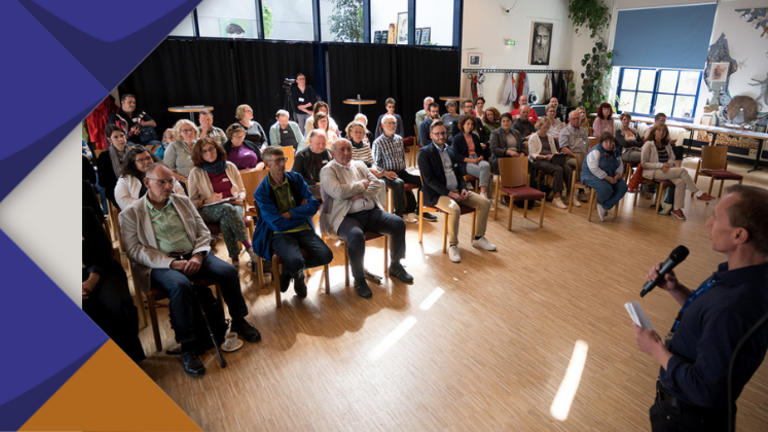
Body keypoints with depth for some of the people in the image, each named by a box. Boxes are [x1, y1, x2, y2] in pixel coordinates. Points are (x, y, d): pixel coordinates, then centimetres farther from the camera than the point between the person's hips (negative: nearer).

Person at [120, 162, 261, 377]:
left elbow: (203, 232, 12)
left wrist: (198, 256, -9)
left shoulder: (183, 202, 15)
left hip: (193, 256, 4)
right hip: (161, 264, -3)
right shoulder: (130, 214, 3)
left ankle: (239, 321, 2)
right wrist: (172, 263, -18)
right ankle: (187, 347, -23)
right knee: (180, 285, -35)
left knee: (228, 271, -20)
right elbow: (135, 250, -6)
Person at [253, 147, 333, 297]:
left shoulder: (296, 178, 4)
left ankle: (288, 270, 8)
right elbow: (278, 224, -15)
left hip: (302, 229, 5)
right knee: (295, 261, -33)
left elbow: (314, 205, -3)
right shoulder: (261, 192, -8)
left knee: (326, 255, -17)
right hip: (279, 234, -4)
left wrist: (290, 214, -14)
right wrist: (302, 212, -4)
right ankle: (299, 278, 8)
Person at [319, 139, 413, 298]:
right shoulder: (328, 170, 1)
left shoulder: (359, 165, 20)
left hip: (371, 212, 6)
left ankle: (395, 266, 9)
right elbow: (339, 192, -16)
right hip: (346, 217, -6)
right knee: (356, 236, -36)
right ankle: (359, 280, -15)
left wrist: (362, 194, -9)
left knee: (398, 224, -12)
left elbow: (378, 183, 10)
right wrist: (362, 184, -2)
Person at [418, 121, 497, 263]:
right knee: (454, 209, -35)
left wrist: (463, 188, -1)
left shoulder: (451, 150, 15)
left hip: (456, 190, 7)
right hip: (437, 194, -7)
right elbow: (429, 180, -13)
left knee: (485, 203, -5)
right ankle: (453, 246, -17)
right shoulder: (425, 153, -6)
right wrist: (449, 193, -20)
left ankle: (478, 238, 9)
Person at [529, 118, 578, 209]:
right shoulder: (533, 138, 4)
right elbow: (532, 154, -5)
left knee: (567, 168, -24)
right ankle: (557, 197, -32)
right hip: (539, 161, -6)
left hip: (551, 159, 6)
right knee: (558, 169, -33)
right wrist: (545, 156, -20)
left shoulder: (550, 137, 24)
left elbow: (554, 151, 25)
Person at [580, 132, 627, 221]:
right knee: (606, 189, -34)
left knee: (623, 187, -14)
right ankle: (600, 203, 4)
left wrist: (617, 175, -5)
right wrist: (607, 178, -25)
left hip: (610, 176, 8)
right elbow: (594, 168, -27)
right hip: (592, 176, -8)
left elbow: (620, 165, 18)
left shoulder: (615, 151, 9)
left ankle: (605, 207, -9)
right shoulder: (596, 151, -17)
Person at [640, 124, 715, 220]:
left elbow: (672, 158, 18)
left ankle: (676, 208, -21)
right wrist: (661, 165, -19)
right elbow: (644, 164, -10)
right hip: (653, 172, -6)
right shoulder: (648, 145, -7)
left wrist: (668, 164, -7)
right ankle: (698, 193, -10)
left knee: (680, 181, -24)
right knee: (683, 171, -23)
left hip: (666, 169, 6)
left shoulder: (666, 145, 13)